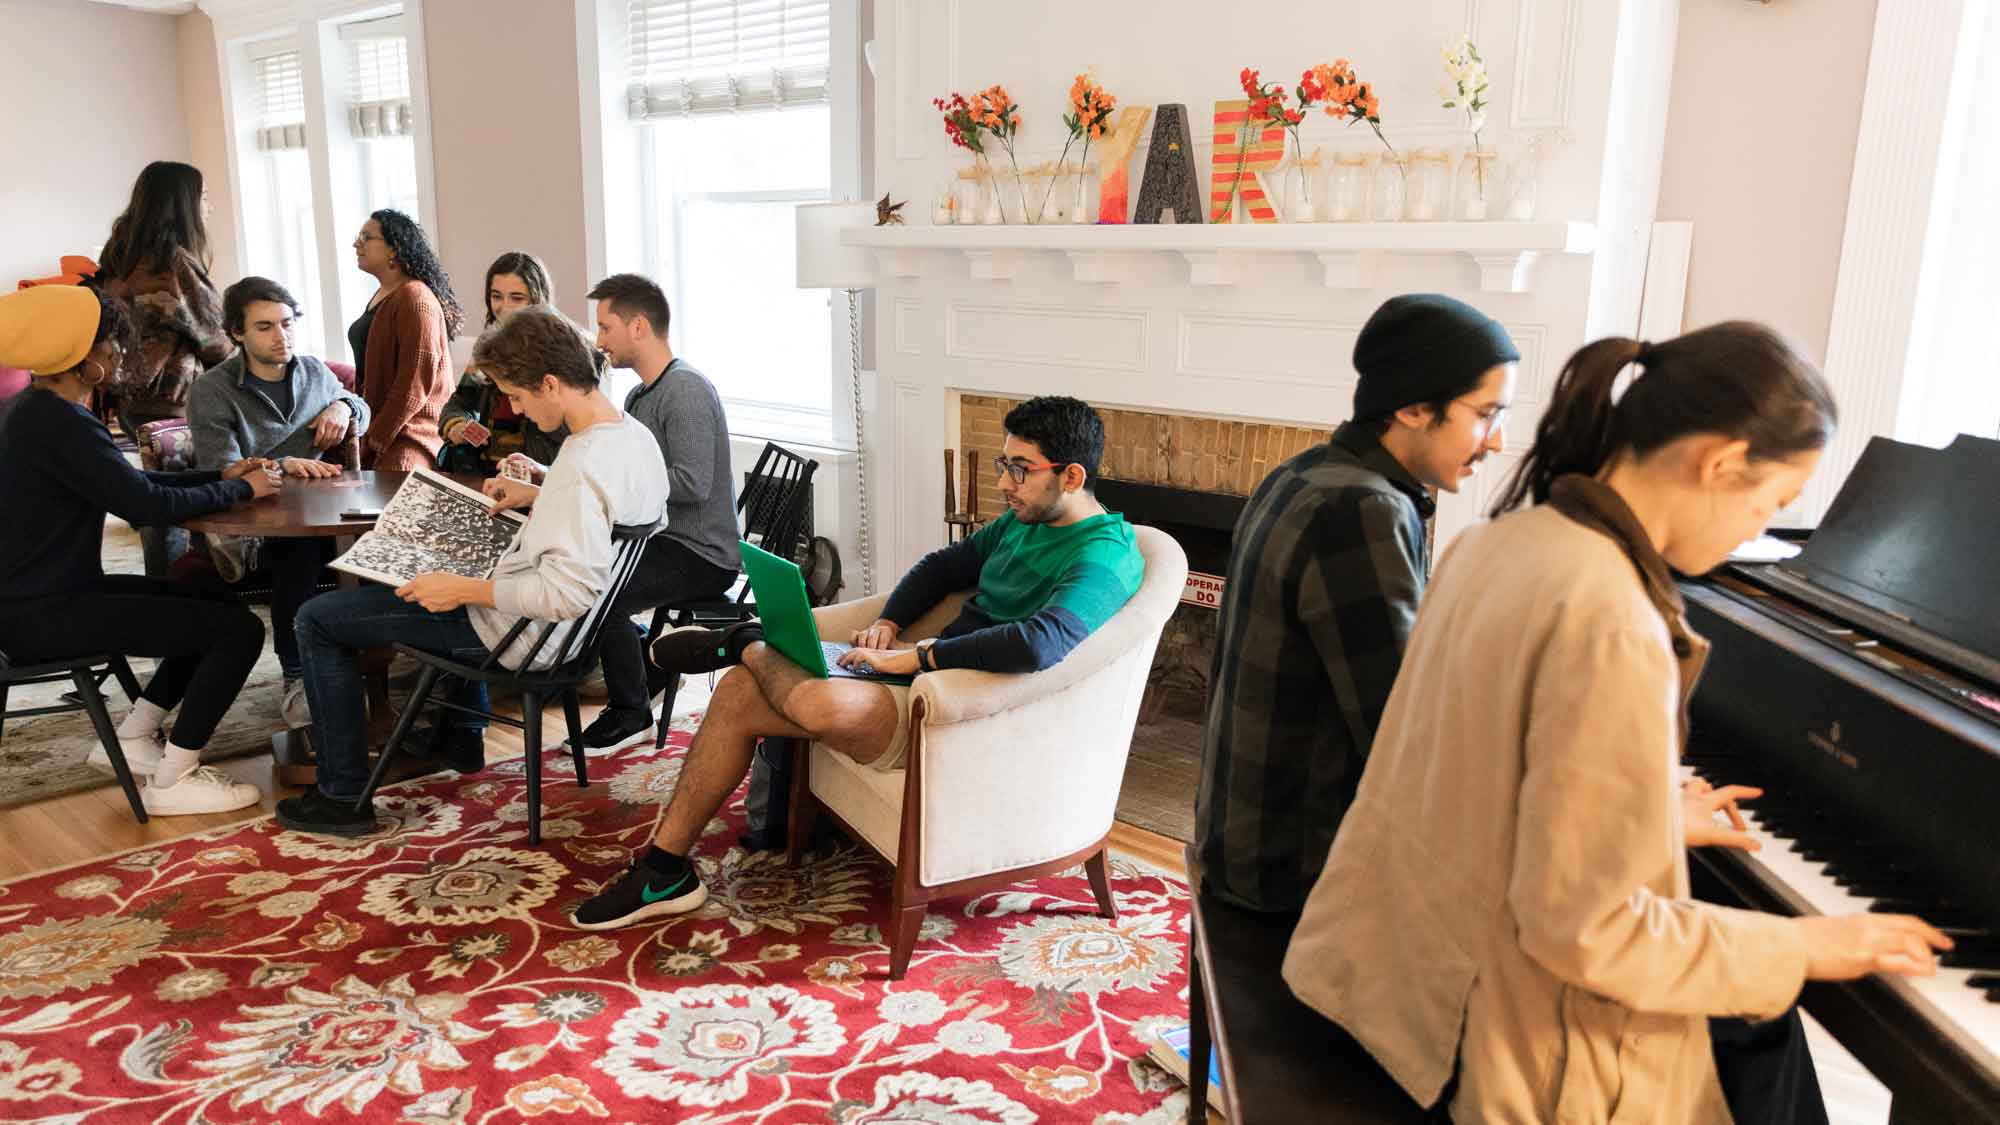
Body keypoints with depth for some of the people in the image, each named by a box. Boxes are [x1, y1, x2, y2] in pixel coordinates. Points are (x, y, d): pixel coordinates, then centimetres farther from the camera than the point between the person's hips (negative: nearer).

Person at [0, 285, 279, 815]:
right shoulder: (58, 423, -22)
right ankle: (172, 780, -4)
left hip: (44, 593, 11)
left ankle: (132, 734, 20)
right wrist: (241, 490, -10)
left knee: (222, 607, 17)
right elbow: (146, 504, -24)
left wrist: (221, 476, 7)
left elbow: (129, 482, 16)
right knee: (240, 629, -15)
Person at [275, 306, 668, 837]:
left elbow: (567, 592, -36)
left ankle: (344, 794, 11)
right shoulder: (636, 434, -3)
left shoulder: (581, 466, -32)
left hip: (519, 634, -9)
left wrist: (463, 589, -26)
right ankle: (462, 732, 43)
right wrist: (538, 495, 10)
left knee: (318, 619, 2)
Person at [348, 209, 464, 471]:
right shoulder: (381, 295, 17)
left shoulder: (415, 298, -12)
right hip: (377, 428, 9)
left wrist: (380, 436, -15)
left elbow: (415, 382, -18)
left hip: (410, 432, -9)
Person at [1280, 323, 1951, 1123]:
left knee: (1754, 1032, 25)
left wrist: (1657, 817, 19)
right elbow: (1583, 928, -26)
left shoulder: (1494, 545, -2)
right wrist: (1798, 949, -13)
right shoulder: (1614, 630, -29)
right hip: (1517, 1038, -8)